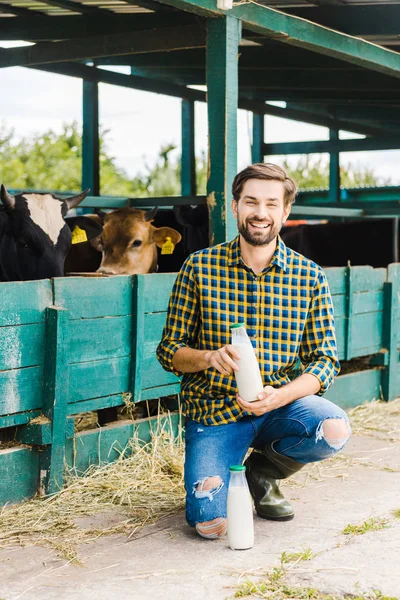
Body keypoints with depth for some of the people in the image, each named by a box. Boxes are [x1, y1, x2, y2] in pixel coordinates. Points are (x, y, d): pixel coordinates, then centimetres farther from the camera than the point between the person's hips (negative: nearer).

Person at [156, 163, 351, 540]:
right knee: (211, 525, -20)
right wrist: (209, 357, -23)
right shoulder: (199, 267, -3)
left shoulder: (309, 277, 0)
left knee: (334, 429, -30)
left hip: (279, 405, 2)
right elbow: (168, 351, 0)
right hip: (213, 409, -2)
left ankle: (261, 472, 4)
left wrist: (280, 396, -20)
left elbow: (326, 361, -1)